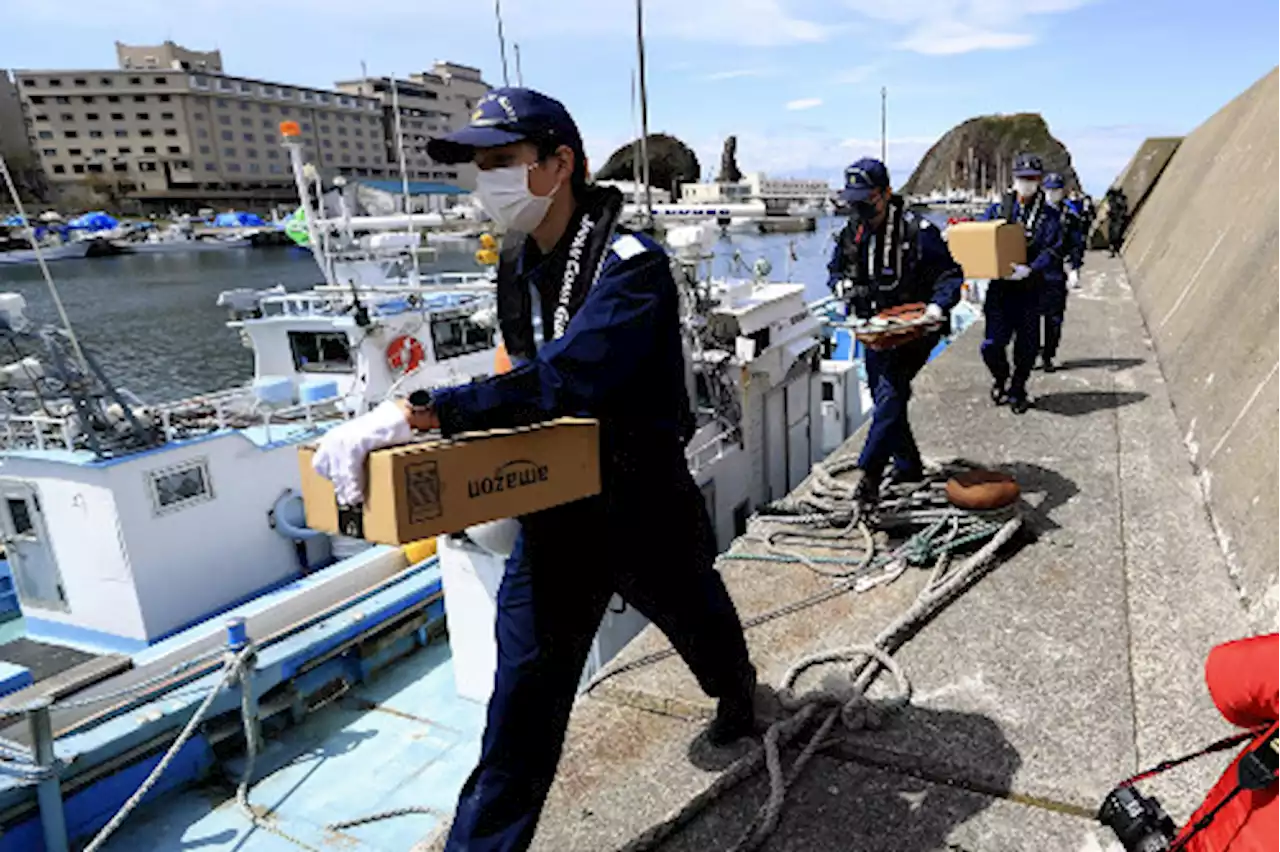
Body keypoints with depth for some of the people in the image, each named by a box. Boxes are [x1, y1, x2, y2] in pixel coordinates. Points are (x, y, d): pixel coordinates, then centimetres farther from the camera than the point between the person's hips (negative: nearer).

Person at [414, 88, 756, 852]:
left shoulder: (631, 265, -22)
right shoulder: (528, 265, 4)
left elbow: (569, 376, -35)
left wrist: (431, 410, -38)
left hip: (642, 505, -5)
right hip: (555, 507, 5)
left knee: (697, 623, 24)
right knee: (524, 690, 5)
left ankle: (739, 696, 58)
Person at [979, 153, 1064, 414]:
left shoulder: (1049, 216, 3)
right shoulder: (996, 211, 8)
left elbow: (1052, 252, -9)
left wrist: (1030, 269, -27)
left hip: (1031, 289, 0)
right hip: (999, 287, 0)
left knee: (1027, 346, 5)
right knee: (992, 344, -6)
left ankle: (1017, 390, 27)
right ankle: (1001, 379, 24)